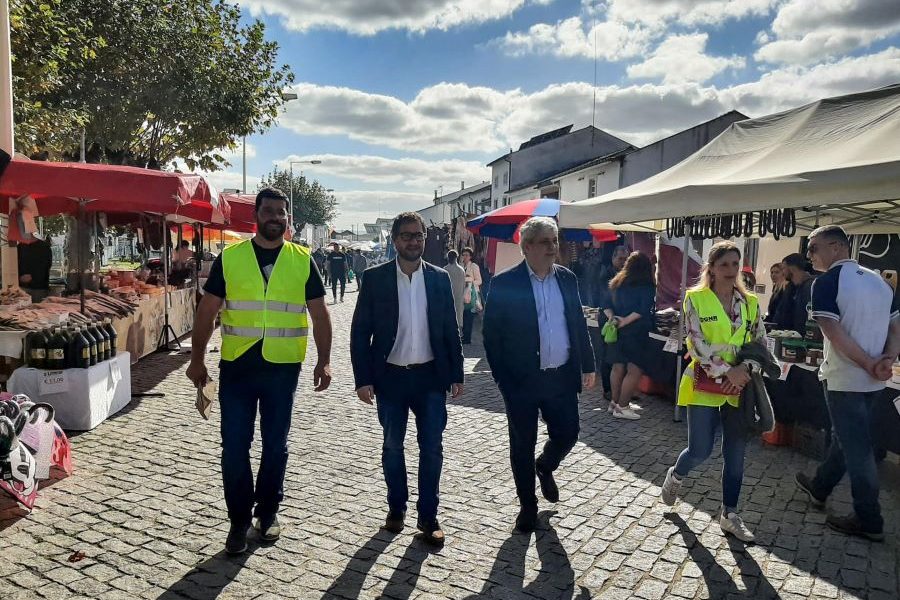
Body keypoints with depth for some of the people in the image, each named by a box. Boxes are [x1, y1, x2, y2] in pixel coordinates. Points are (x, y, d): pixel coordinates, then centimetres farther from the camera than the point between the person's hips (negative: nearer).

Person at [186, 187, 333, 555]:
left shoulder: (302, 260, 2)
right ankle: (239, 519, 21)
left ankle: (268, 511, 31)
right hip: (236, 365, 0)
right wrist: (197, 359, 2)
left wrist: (324, 361, -3)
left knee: (275, 444, 12)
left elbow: (319, 313, 3)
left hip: (283, 367, 0)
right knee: (234, 446, 4)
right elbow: (207, 310, 4)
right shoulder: (230, 257, 1)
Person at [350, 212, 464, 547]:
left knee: (432, 448, 4)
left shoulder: (439, 278, 2)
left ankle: (428, 517, 18)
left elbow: (451, 328, 6)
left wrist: (456, 374, 3)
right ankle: (396, 508, 32)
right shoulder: (375, 278, -4)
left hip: (430, 376, 1)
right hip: (390, 377, 0)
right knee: (392, 447, 13)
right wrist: (363, 379, -8)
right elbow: (360, 331, -3)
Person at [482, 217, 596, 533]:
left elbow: (579, 324, 11)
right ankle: (527, 505, 29)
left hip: (562, 377, 4)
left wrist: (587, 365, 10)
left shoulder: (567, 278, 5)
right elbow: (491, 334, -8)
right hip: (522, 380, -4)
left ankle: (545, 467, 46)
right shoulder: (505, 283, -10)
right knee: (523, 444, 9)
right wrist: (502, 378, -9)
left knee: (567, 434, 12)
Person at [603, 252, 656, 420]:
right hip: (635, 332, -7)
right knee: (635, 370, -3)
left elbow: (607, 305, 11)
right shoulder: (647, 286, -7)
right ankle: (622, 407, -4)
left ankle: (615, 402, 21)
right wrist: (625, 321, -14)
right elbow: (644, 310, -17)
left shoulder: (616, 283, 12)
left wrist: (612, 317, -3)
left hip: (617, 330, 7)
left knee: (618, 367, 14)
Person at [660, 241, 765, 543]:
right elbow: (697, 345, -13)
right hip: (705, 385, -4)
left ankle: (729, 515, 24)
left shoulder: (750, 302, 6)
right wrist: (726, 372, -19)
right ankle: (675, 476, 31)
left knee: (736, 454, 9)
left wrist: (746, 368, -12)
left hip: (739, 387, 4)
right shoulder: (696, 298, -7)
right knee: (700, 451, -3)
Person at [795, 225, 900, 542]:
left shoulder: (826, 282, -15)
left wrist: (869, 366, -15)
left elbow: (836, 334, -22)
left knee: (856, 448, 2)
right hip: (872, 382, 8)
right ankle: (819, 488, 38)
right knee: (846, 437, 20)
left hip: (844, 379, -8)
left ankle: (869, 522, 12)